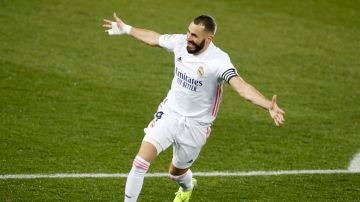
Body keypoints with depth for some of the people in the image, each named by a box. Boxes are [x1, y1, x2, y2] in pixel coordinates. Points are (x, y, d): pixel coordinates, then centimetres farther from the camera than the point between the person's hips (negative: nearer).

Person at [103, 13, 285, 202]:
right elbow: (154, 38, 11)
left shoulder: (218, 61, -27)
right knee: (141, 162, -14)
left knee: (176, 172, 19)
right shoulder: (180, 42, -11)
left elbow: (242, 87, -41)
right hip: (169, 114, 3)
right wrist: (126, 29, 26)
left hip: (195, 126, -3)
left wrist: (269, 105, -58)